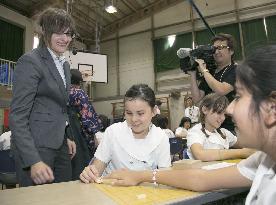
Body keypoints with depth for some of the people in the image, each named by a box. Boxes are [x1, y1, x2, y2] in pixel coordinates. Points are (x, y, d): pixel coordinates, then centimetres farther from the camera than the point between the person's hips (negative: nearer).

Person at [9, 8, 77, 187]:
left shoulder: (65, 64, 12)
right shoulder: (30, 61, -12)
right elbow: (17, 116, -16)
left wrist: (69, 137, 16)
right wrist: (33, 161, -22)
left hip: (60, 144, 7)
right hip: (36, 146, -7)